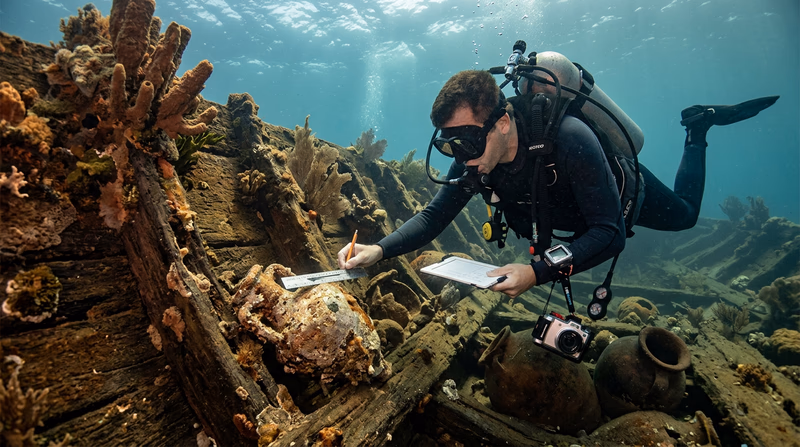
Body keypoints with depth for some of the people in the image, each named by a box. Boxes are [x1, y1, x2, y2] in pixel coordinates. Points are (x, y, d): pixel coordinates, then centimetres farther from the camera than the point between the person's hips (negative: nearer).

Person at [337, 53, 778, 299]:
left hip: (623, 188, -3)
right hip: (567, 211, 4)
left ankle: (698, 125, 38)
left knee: (684, 215, 25)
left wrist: (536, 273, -59)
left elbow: (610, 234, -44)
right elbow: (434, 216, -28)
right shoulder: (475, 156, -32)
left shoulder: (570, 141, -47)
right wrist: (380, 249, -44)